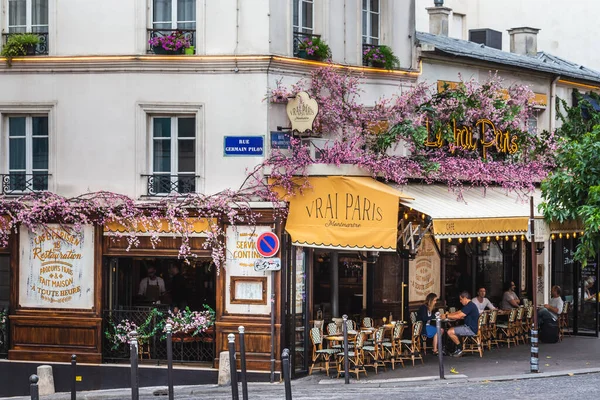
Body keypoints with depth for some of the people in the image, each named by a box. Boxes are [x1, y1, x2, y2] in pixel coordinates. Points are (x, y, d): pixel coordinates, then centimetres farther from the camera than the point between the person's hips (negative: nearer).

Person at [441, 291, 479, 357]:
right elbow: (458, 312, 18)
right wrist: (447, 314, 7)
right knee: (451, 329, 16)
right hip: (468, 327, 11)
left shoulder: (470, 306, -19)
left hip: (471, 329, -11)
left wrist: (446, 316, -14)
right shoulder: (469, 305, 16)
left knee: (450, 332, -17)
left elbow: (458, 316, -23)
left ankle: (460, 349, -3)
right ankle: (458, 349, 13)